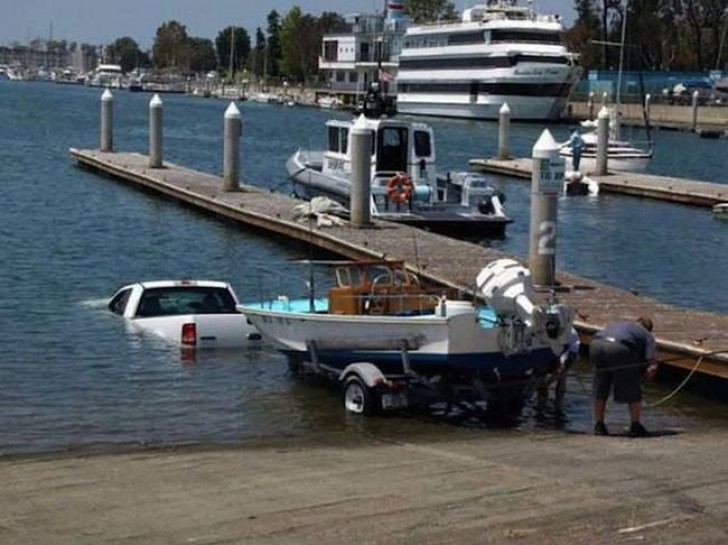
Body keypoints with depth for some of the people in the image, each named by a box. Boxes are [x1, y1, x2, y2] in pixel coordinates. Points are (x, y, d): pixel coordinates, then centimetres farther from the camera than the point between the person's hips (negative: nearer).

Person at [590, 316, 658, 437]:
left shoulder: (616, 324, 39)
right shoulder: (647, 335, 25)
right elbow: (652, 366, 12)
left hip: (597, 345, 5)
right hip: (619, 348, -5)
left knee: (600, 390, 21)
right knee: (633, 391, 14)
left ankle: (599, 425, 26)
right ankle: (635, 426, 19)